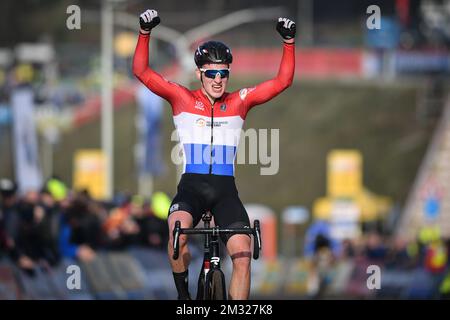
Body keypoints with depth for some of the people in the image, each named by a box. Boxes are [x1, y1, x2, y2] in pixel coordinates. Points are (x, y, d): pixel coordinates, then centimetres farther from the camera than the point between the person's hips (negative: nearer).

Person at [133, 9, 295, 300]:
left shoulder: (239, 102, 6)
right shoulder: (183, 99, 3)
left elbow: (283, 81, 4)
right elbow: (141, 71, -3)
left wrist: (289, 42, -7)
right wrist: (145, 33, -14)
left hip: (225, 190, 2)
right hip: (191, 186, -2)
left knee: (243, 254, -15)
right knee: (178, 233, -31)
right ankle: (183, 296, -9)